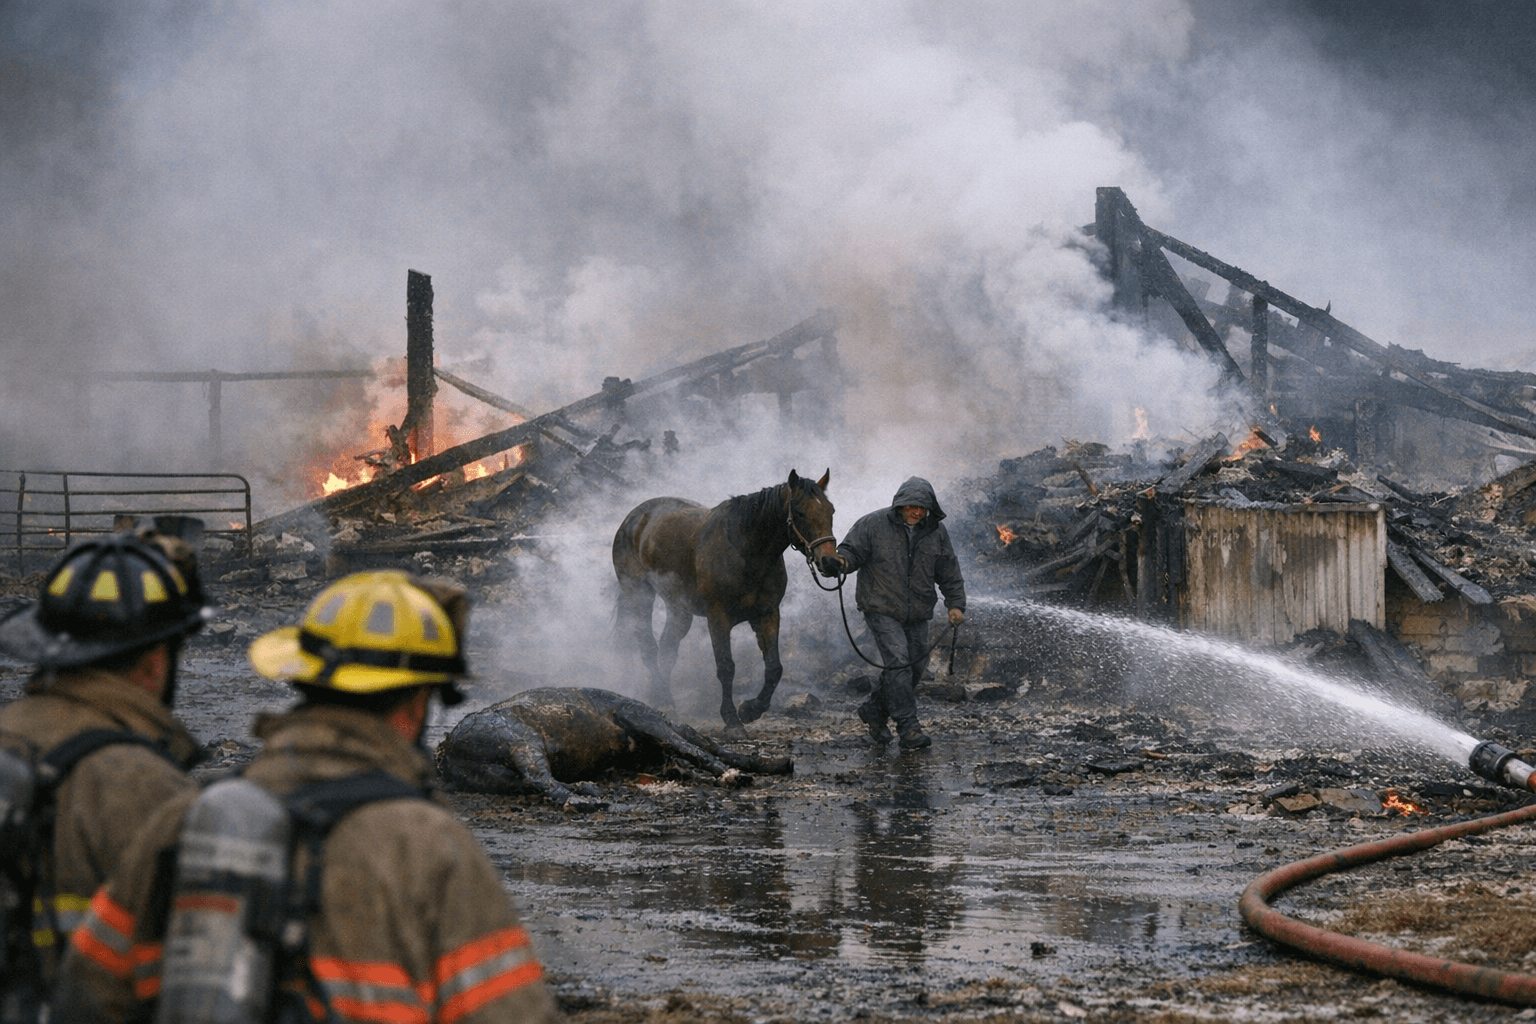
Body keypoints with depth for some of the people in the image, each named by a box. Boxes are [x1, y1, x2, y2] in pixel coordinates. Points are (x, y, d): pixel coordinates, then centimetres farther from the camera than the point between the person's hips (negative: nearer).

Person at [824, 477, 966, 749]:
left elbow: (949, 573, 8)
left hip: (917, 614, 5)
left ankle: (874, 711, 27)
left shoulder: (936, 532, 3)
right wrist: (839, 563, -29)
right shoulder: (873, 525, -8)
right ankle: (909, 727, -15)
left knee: (915, 668, 7)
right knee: (898, 663, -17)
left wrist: (955, 604, -1)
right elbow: (853, 551, -6)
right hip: (882, 610, -5)